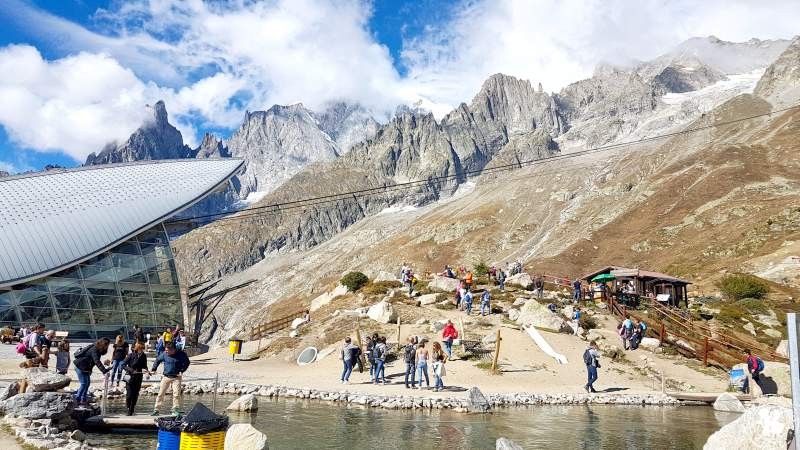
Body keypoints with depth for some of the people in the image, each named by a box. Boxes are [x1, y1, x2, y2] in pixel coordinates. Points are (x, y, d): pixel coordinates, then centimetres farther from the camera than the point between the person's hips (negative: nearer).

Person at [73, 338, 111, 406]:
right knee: (84, 383, -9)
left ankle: (83, 399, 14)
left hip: (85, 368, 10)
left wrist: (105, 369, 4)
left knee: (88, 383, 9)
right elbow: (97, 362, -37)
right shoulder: (94, 350, -26)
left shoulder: (97, 350, 3)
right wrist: (104, 371, -43)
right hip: (80, 366, -10)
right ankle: (77, 399, 1)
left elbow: (97, 361, 10)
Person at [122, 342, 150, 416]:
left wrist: (146, 371, -6)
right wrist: (131, 370, -19)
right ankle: (128, 408, 17)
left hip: (139, 377, 3)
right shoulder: (131, 355, -7)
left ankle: (131, 410, 15)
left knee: (135, 394, 3)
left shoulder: (143, 356, 4)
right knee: (129, 394, -6)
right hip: (130, 377, -3)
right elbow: (123, 365, -7)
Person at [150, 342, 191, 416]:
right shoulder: (164, 354, -5)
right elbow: (157, 360, 12)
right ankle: (156, 410, 14)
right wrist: (153, 369, 3)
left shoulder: (181, 354, -10)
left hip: (176, 377, -2)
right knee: (161, 393, 3)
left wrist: (181, 371, -9)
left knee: (176, 394, -6)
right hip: (166, 376, 2)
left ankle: (175, 410, 5)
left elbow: (187, 362, 0)